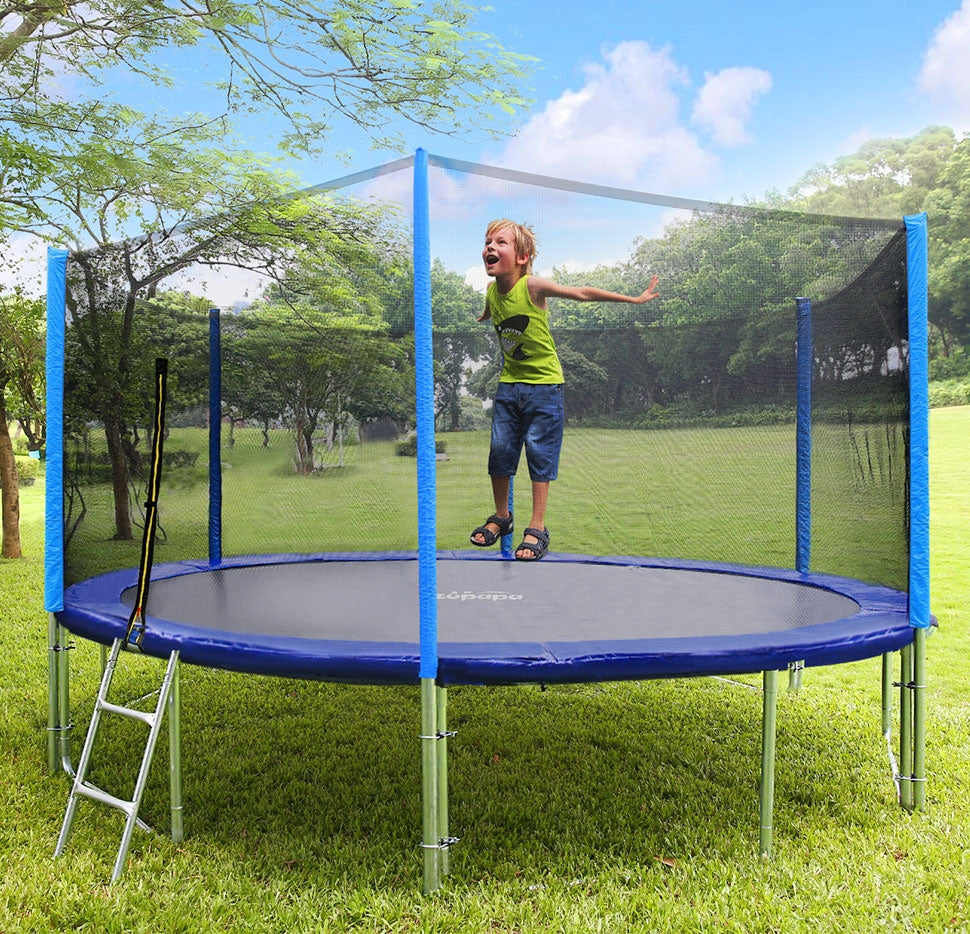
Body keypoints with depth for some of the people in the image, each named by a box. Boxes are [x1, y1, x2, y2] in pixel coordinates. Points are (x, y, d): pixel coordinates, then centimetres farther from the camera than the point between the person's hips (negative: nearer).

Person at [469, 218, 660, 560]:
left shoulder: (533, 286, -18)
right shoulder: (492, 291, -2)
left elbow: (582, 293, -13)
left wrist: (633, 299, -9)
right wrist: (481, 319, 45)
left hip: (544, 385, -5)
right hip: (509, 383, 5)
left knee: (539, 453, -3)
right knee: (499, 450, 5)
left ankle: (537, 529, 7)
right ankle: (501, 516, 24)